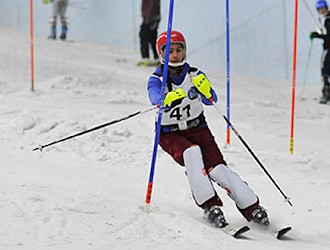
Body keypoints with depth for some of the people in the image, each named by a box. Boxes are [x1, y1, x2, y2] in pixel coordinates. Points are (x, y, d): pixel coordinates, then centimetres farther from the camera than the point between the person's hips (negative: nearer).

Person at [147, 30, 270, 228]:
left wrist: (205, 89, -40)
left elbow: (211, 100, -17)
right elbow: (156, 98, -30)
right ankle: (209, 204, -33)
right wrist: (168, 100, -53)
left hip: (198, 128, 1)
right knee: (191, 153, -33)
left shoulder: (194, 75, -2)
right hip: (170, 135, -1)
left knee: (217, 168, -19)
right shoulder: (157, 79, -7)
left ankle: (252, 207, -13)